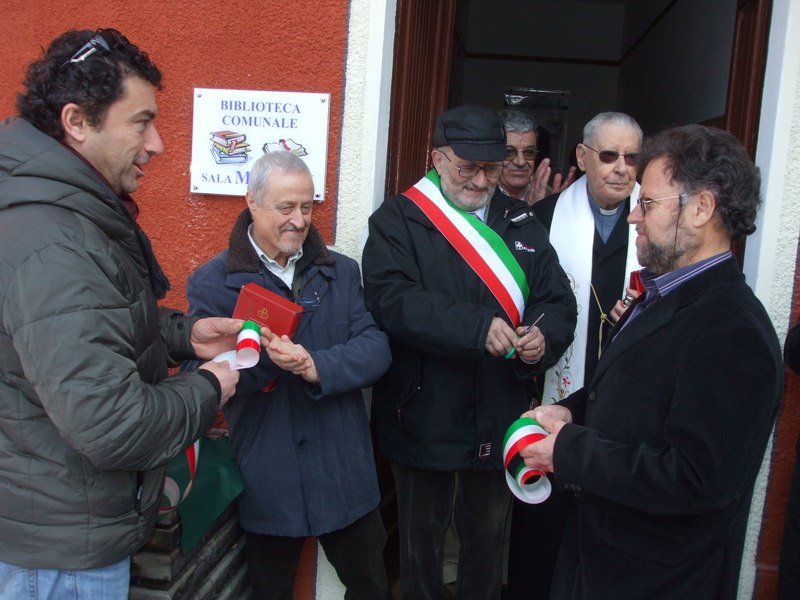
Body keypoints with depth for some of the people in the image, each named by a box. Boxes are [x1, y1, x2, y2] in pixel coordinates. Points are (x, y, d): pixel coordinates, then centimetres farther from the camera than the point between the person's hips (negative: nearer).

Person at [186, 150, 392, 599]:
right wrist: (258, 356, -30)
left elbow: (376, 347, -6)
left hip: (343, 472, 2)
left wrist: (318, 366, -24)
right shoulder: (212, 282, -4)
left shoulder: (341, 271, 4)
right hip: (267, 480, -2)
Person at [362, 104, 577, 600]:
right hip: (424, 420, -3)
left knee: (488, 540, 22)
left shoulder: (522, 223, 7)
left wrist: (544, 336, -21)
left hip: (500, 421, 4)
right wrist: (478, 327, -33)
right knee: (422, 540, 18)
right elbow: (392, 299, -23)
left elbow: (560, 301, 2)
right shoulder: (398, 220, -7)